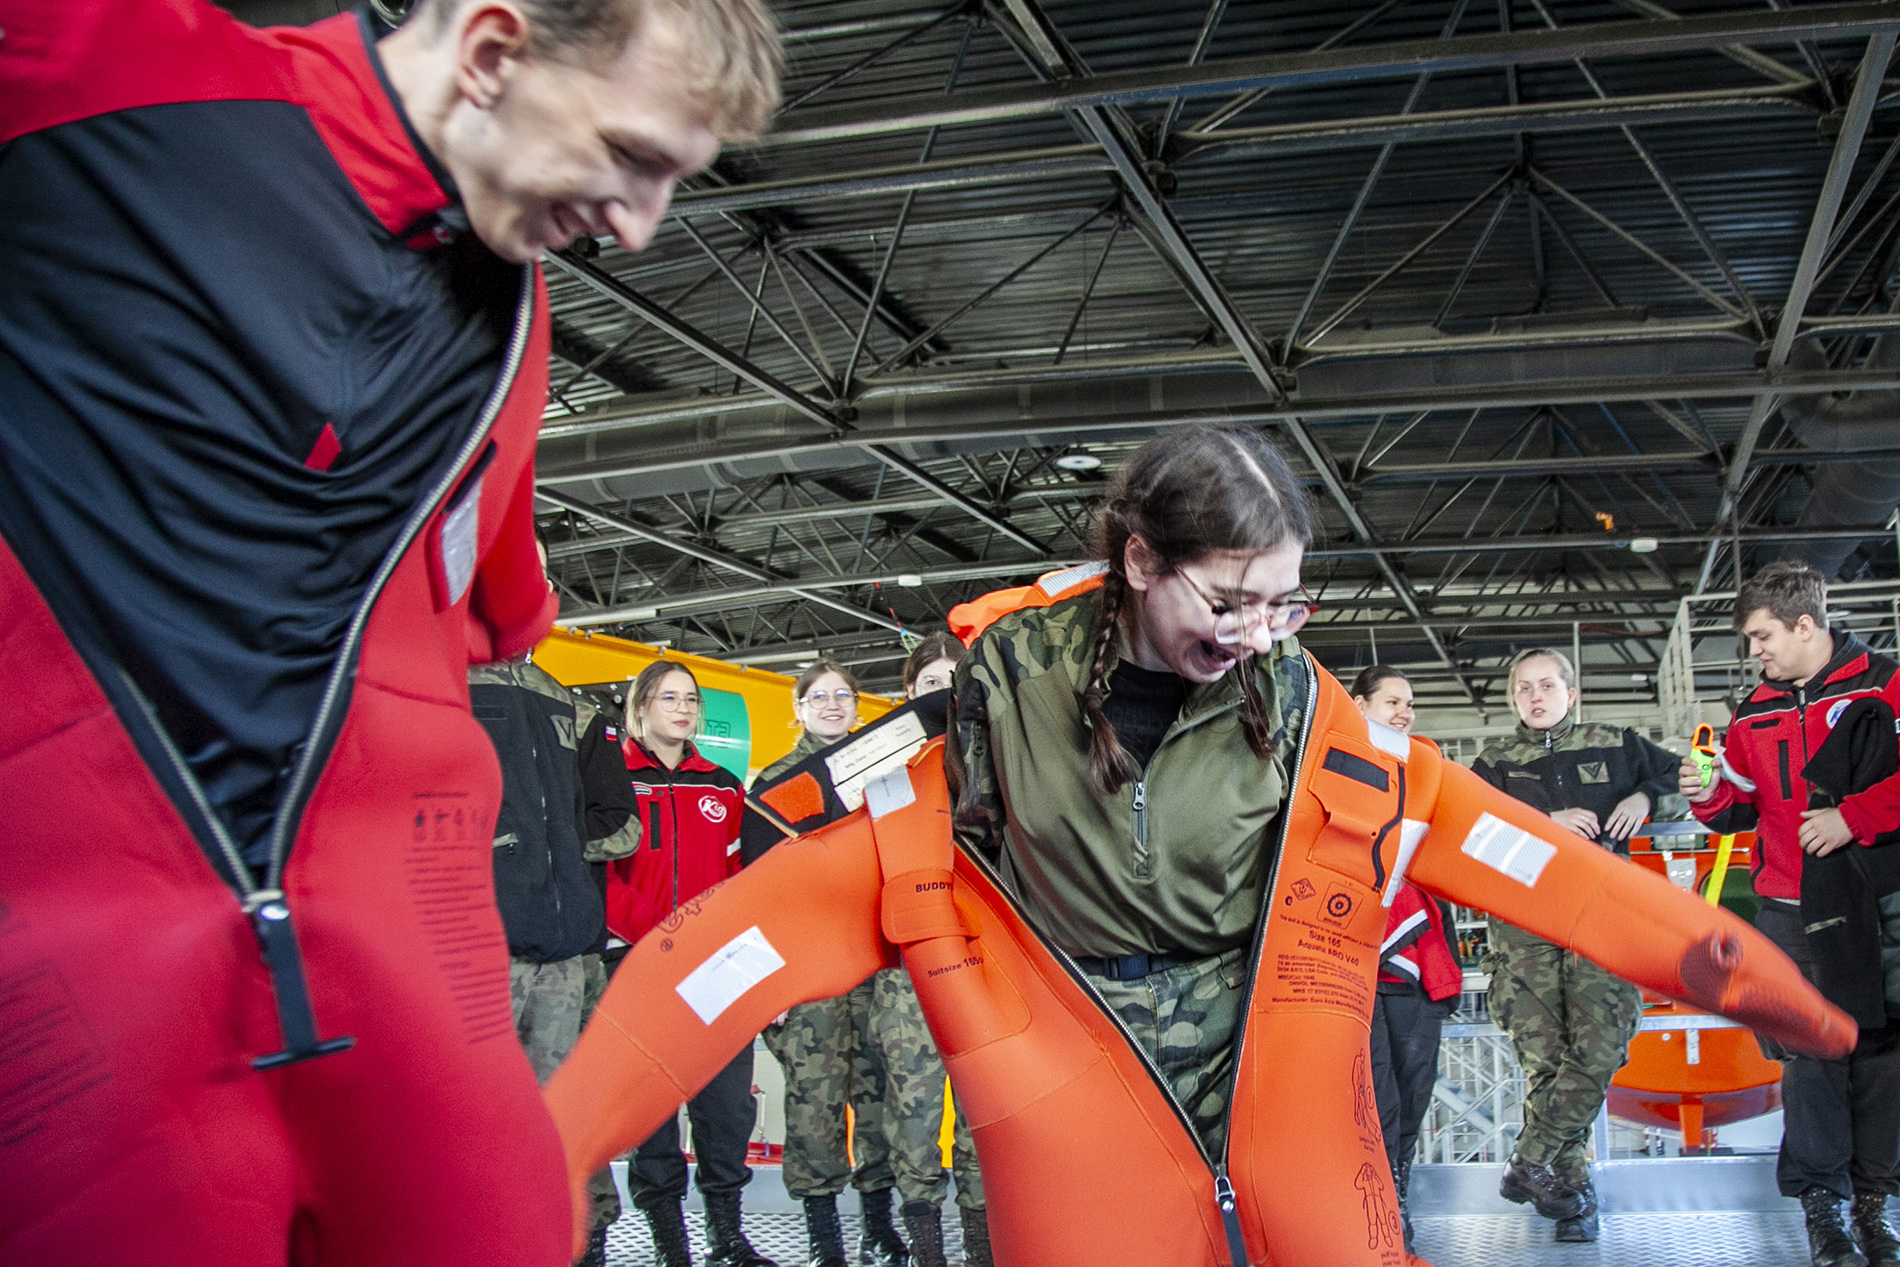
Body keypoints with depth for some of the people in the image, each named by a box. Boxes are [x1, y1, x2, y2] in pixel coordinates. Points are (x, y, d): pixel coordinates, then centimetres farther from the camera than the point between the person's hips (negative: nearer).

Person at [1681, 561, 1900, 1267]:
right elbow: (1742, 809, 19)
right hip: (1790, 907, 3)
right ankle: (1820, 1197, 9)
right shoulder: (1754, 714, 13)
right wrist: (1710, 797, 0)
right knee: (1811, 1051, 1)